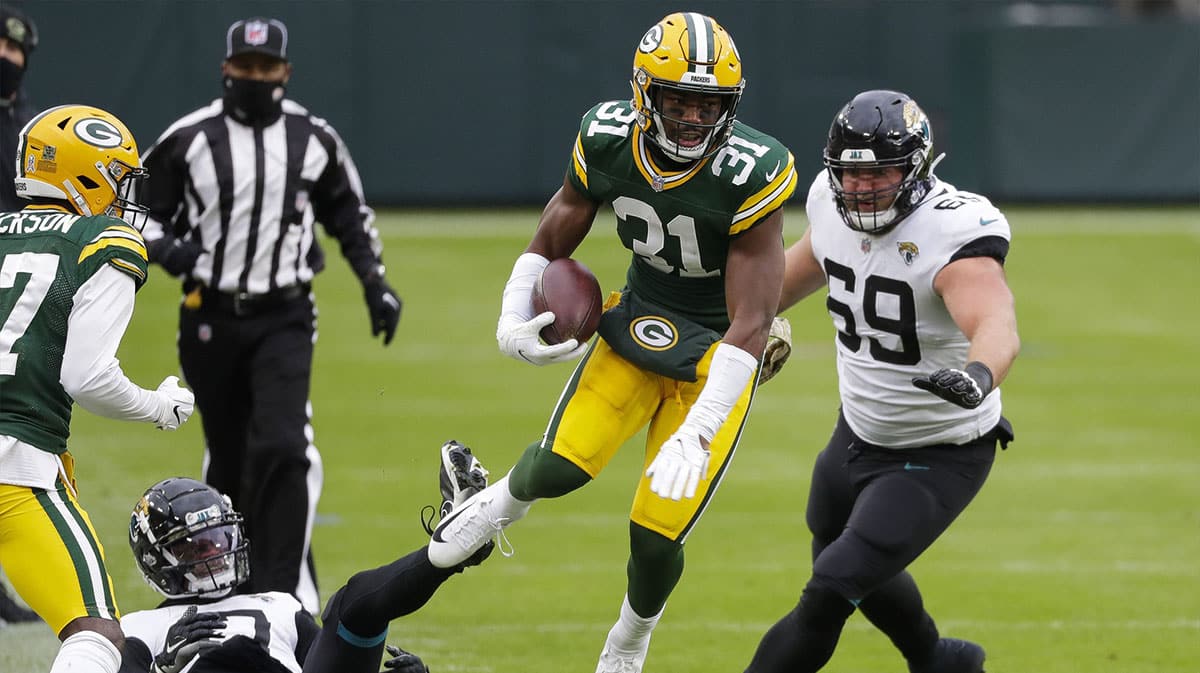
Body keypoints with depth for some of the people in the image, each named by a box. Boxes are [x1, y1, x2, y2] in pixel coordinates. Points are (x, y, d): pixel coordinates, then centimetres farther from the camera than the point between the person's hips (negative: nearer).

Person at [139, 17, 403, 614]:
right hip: (211, 317, 1)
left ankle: (283, 591, -18)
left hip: (284, 318, -1)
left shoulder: (313, 139, 3)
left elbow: (349, 214, 17)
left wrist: (376, 283, 9)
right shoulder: (188, 140, -2)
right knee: (228, 458, 9)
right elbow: (140, 212, 4)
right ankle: (236, 581, 28)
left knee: (283, 447, -18)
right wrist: (169, 249, -17)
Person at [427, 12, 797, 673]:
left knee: (655, 536, -7)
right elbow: (559, 228, 7)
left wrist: (696, 434, -33)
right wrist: (513, 316, -6)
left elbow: (750, 325, -26)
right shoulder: (607, 140, -15)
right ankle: (506, 499, 20)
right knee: (562, 466, -19)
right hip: (641, 317, 3)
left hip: (716, 346, -3)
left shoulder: (751, 176, -28)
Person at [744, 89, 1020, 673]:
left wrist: (978, 375, -71)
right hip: (859, 429, 8)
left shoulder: (951, 234, -32)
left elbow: (996, 326, -49)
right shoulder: (830, 203, -10)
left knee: (829, 594, -15)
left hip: (940, 457, -8)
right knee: (844, 568, 28)